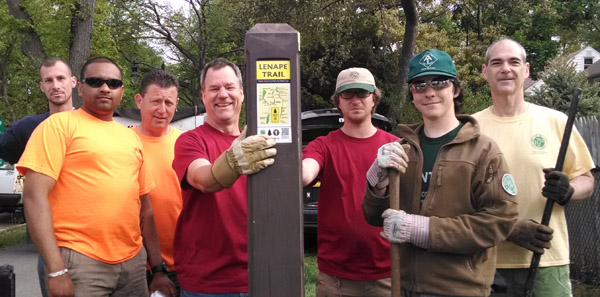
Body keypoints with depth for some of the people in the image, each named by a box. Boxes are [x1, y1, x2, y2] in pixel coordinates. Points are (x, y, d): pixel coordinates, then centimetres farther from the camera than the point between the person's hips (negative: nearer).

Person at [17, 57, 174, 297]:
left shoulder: (131, 138, 14)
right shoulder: (60, 124, -3)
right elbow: (34, 195, -11)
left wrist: (157, 268, 13)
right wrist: (56, 269, -17)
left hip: (133, 262, 6)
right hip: (80, 261, -5)